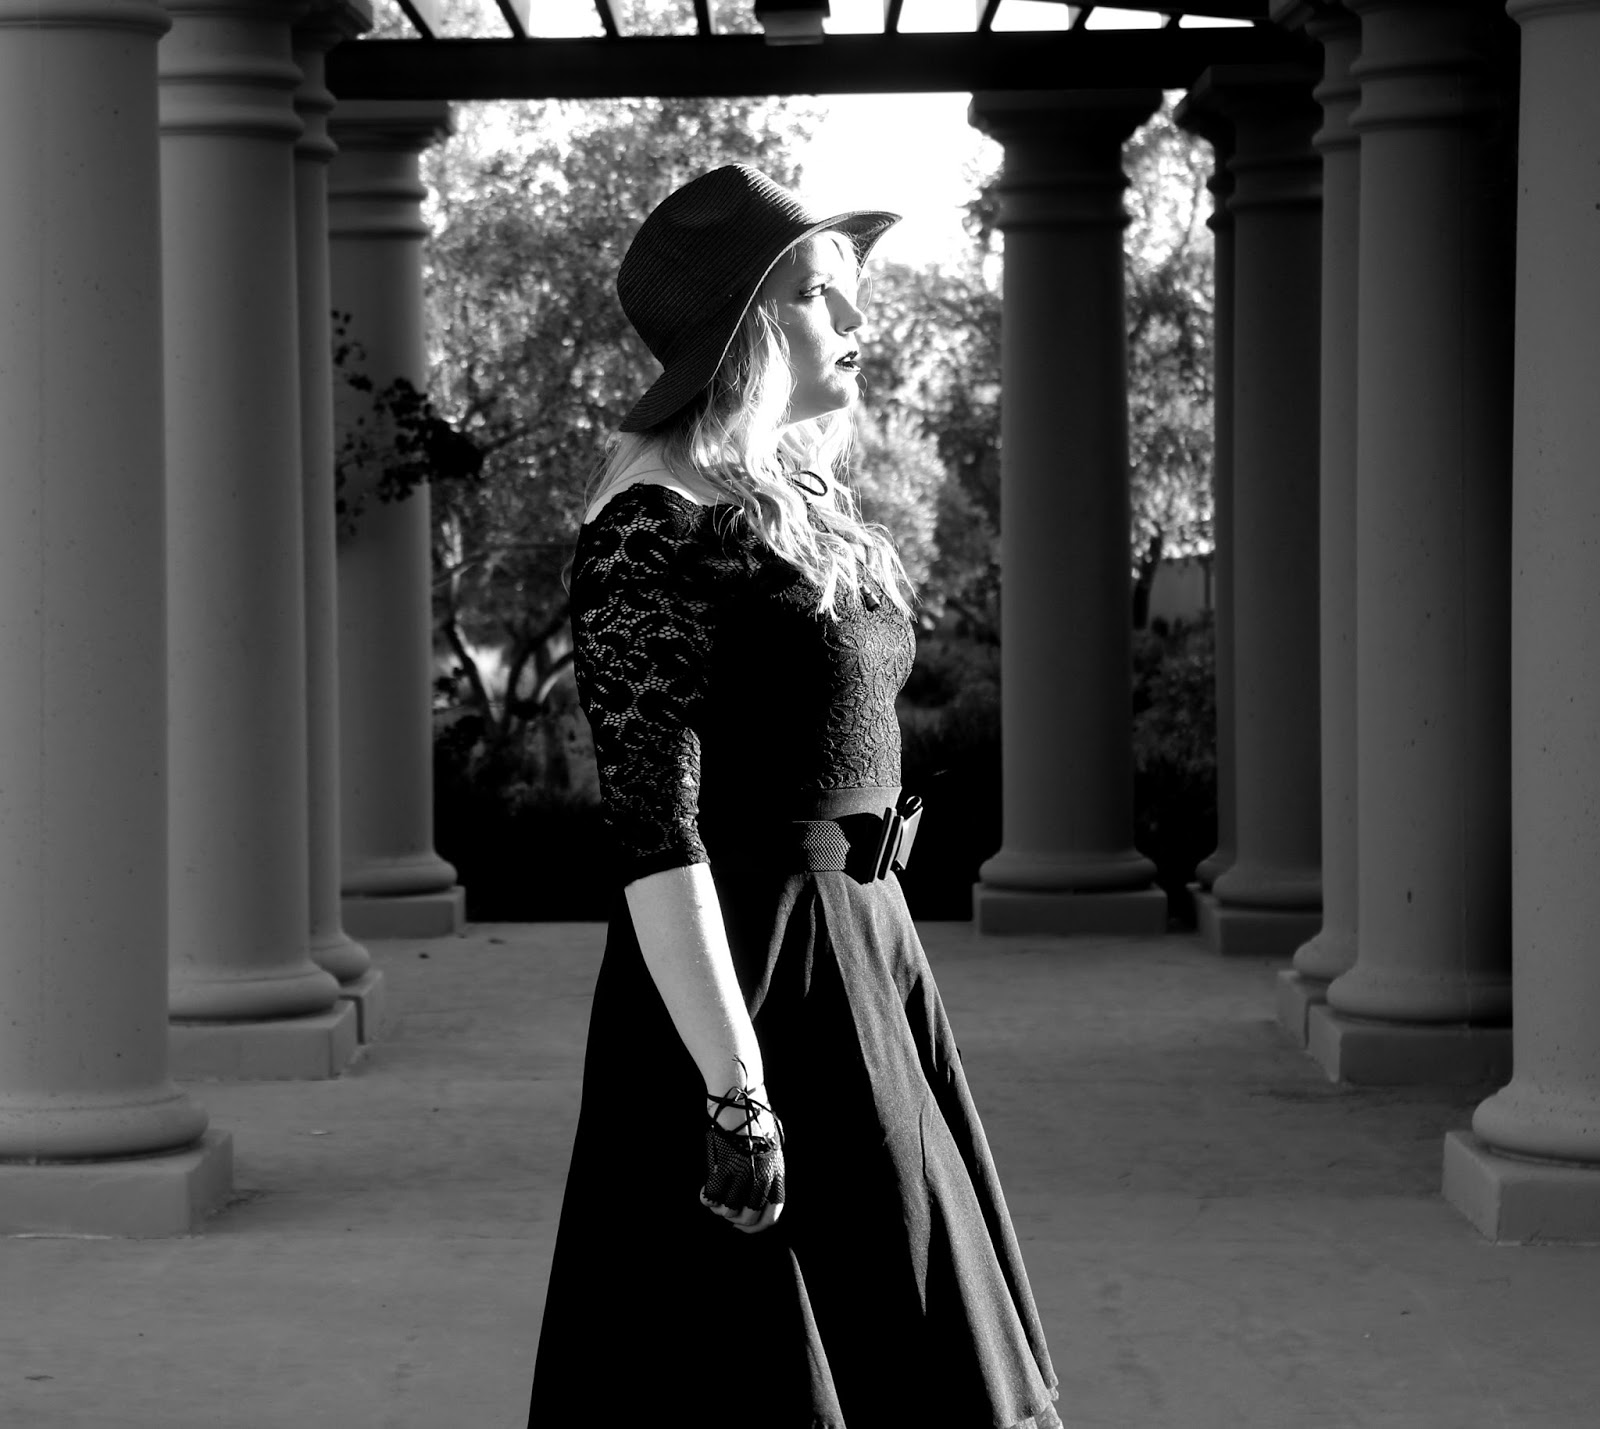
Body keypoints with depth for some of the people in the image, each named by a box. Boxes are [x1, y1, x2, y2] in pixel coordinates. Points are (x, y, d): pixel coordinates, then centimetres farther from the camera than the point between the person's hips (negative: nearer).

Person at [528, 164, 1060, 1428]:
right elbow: (657, 831, -20)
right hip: (744, 981, -9)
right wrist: (735, 1089, -24)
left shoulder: (818, 512, 12)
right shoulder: (658, 530, -14)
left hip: (867, 961, 9)